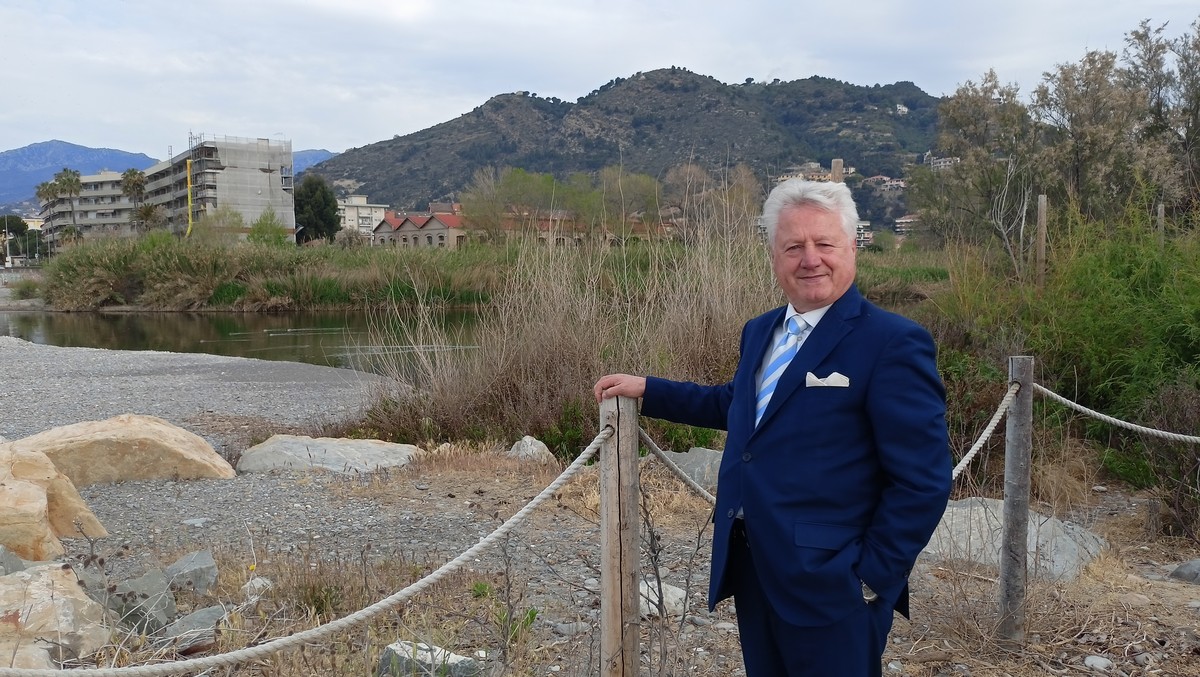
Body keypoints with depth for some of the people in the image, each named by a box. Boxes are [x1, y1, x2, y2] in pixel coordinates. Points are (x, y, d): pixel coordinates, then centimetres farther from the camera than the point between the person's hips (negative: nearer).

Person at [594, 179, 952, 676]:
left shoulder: (893, 343, -14)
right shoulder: (760, 331, 9)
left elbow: (924, 482, -15)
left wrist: (871, 580, -14)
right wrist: (646, 389, 23)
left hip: (830, 587, -7)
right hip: (751, 574, 7)